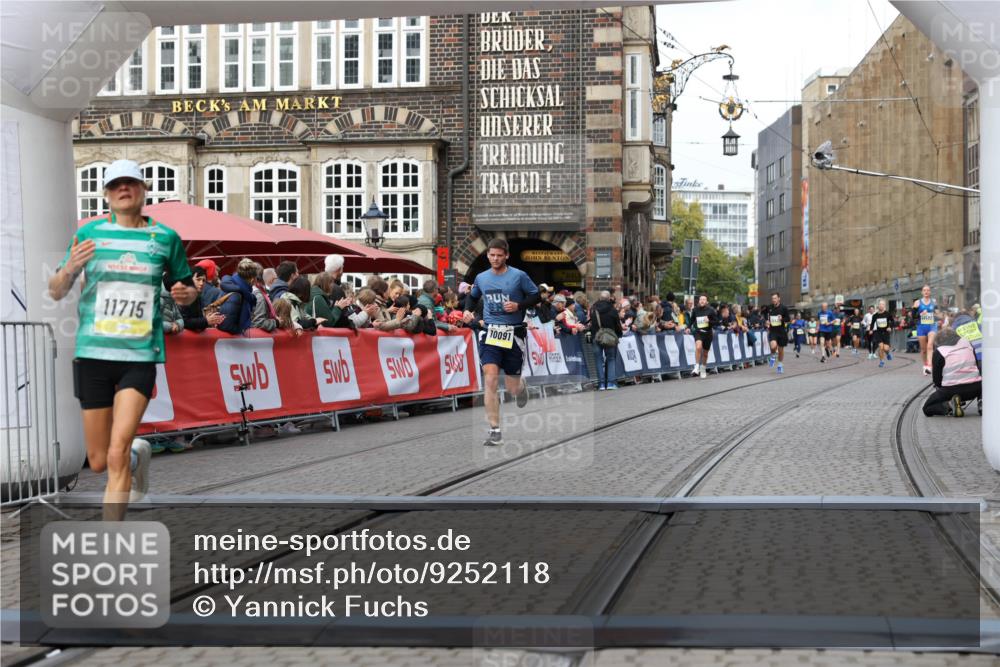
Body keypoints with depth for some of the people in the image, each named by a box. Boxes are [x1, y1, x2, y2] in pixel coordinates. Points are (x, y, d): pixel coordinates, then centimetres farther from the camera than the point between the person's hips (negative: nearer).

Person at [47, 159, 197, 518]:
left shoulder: (165, 237, 5)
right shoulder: (89, 233, 5)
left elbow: (186, 288, 18)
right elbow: (55, 292, 7)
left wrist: (185, 293, -7)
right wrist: (70, 268, -15)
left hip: (140, 354, -2)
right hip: (93, 353, 2)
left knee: (117, 455, -15)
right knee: (98, 461, 9)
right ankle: (137, 455, 44)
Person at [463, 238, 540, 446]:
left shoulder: (519, 276, -4)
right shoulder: (481, 278, 6)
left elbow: (536, 296, 2)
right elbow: (472, 296, 24)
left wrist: (519, 305, -14)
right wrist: (468, 310, 4)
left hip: (513, 333, -2)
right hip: (490, 333, 2)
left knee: (512, 388, 5)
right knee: (490, 380, -15)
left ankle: (521, 387, 47)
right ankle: (495, 431, -11)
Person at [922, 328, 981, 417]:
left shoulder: (938, 352, 1)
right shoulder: (967, 343, 14)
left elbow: (936, 378, 1)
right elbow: (977, 366, 21)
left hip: (951, 390, -4)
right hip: (974, 388, 4)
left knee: (927, 409, 13)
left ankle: (949, 405, -17)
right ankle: (982, 402, 5)